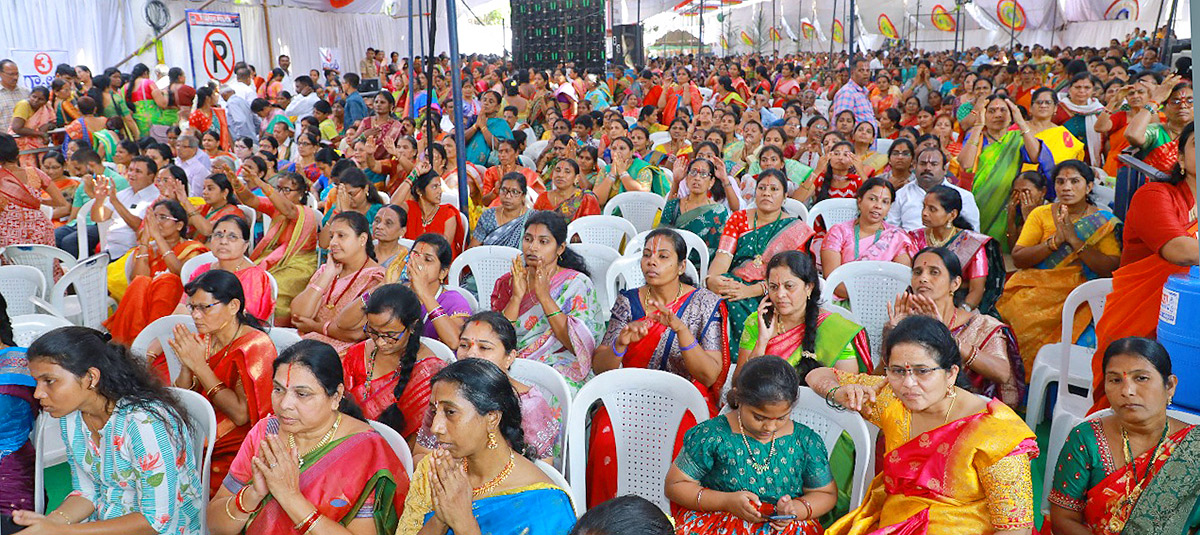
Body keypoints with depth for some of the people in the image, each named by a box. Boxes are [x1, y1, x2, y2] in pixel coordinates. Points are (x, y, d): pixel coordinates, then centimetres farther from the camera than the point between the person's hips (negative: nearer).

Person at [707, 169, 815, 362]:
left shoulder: (796, 229, 7)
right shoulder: (738, 219, 16)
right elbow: (724, 255, 0)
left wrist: (751, 290, -23)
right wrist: (711, 279, -23)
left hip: (768, 295, -3)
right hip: (733, 285, 3)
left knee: (735, 304, -34)